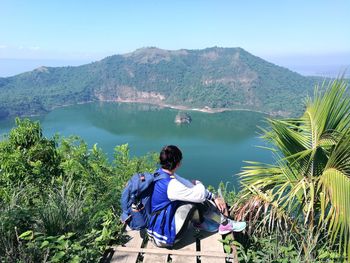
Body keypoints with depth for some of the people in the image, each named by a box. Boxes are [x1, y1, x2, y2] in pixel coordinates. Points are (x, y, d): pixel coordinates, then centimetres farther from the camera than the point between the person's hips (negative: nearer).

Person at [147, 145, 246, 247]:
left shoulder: (160, 173, -3)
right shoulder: (171, 185, -30)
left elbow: (187, 183, 2)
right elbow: (200, 195, -19)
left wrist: (214, 197, 1)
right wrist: (197, 184, 4)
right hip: (163, 236, -9)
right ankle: (224, 223, 8)